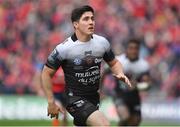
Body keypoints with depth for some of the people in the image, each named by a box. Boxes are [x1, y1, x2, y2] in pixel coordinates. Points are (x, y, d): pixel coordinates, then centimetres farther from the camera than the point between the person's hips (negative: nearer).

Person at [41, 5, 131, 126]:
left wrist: (120, 74, -8)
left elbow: (114, 63, 15)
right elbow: (47, 73, -6)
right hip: (75, 98, -6)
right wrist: (51, 103, -7)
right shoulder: (64, 48, -15)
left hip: (94, 97, 6)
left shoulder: (102, 42, -2)